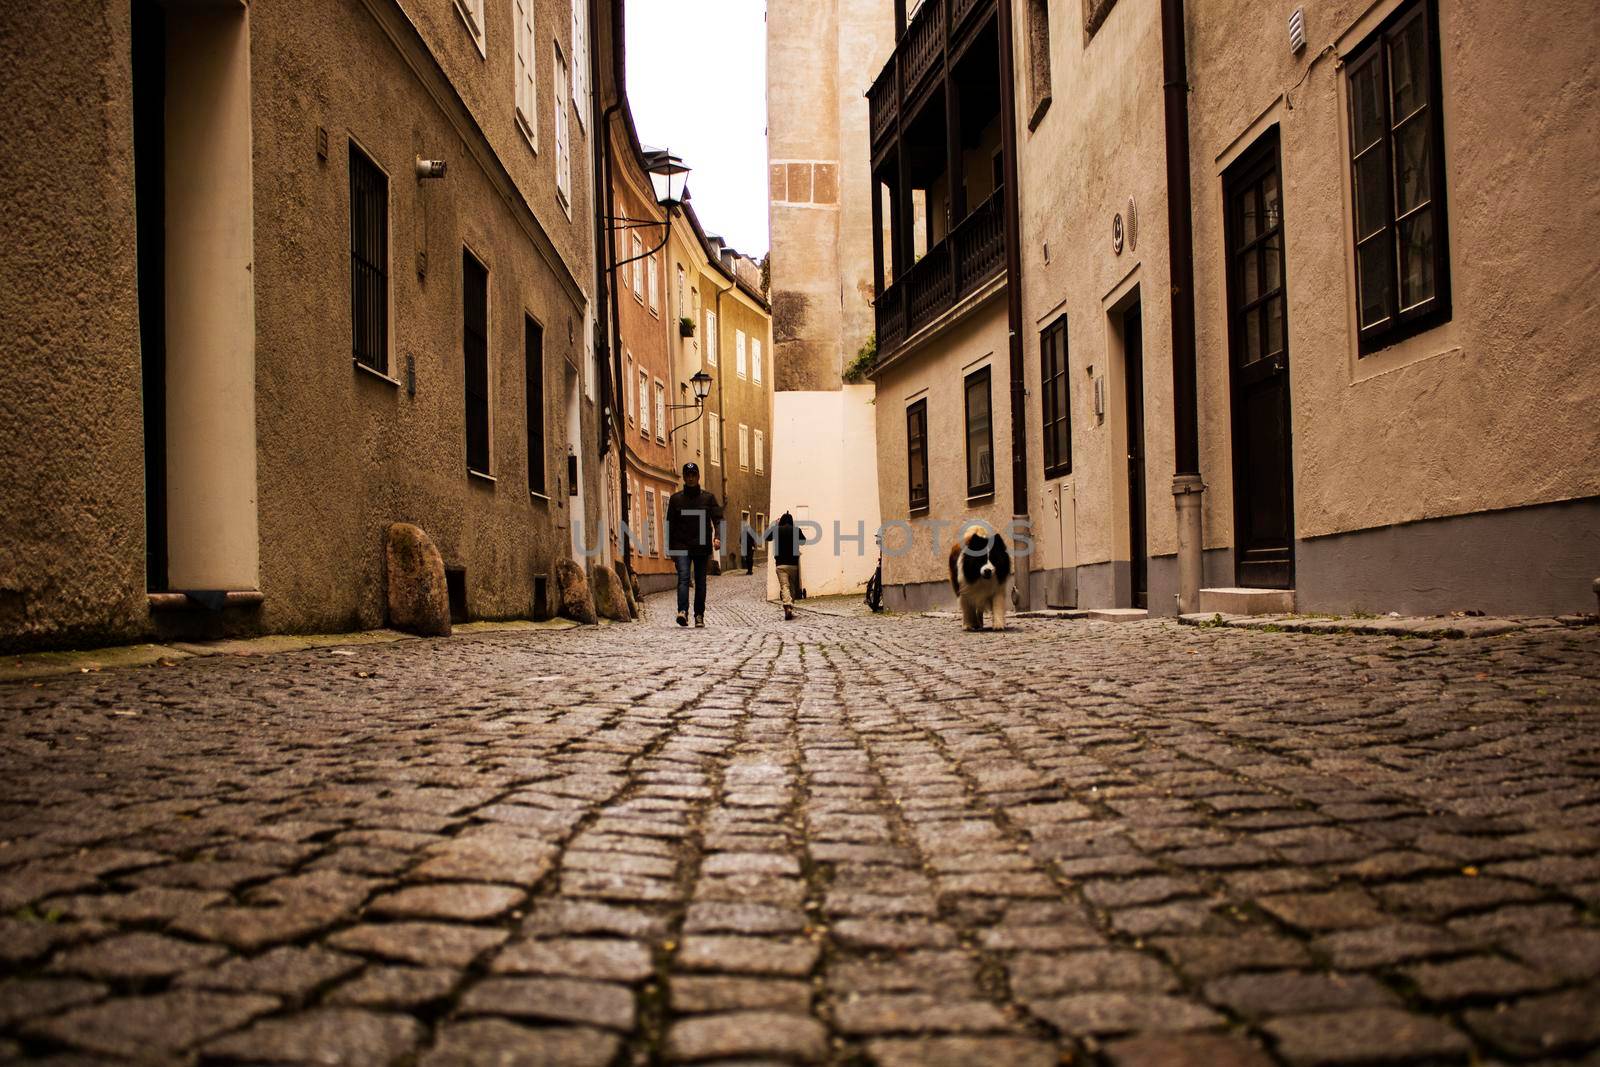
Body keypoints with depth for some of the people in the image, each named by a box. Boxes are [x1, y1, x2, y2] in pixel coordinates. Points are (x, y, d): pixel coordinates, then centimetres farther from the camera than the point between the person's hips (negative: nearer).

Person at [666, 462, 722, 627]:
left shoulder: (708, 498, 7)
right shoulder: (675, 498, 8)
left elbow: (718, 519, 0)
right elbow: (670, 525, 10)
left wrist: (717, 537, -18)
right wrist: (671, 549, 6)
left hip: (702, 547, 1)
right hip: (682, 547, -1)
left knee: (700, 582, 6)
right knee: (683, 577, -16)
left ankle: (699, 615, 12)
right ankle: (683, 611, -26)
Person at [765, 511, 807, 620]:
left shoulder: (777, 530, -5)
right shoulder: (796, 530, -2)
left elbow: (767, 537, 15)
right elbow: (803, 541, 16)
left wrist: (775, 525, 18)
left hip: (781, 564, -2)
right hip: (794, 563, 2)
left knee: (784, 586, -8)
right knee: (792, 587, 14)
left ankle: (787, 606, -30)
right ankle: (791, 607, 16)